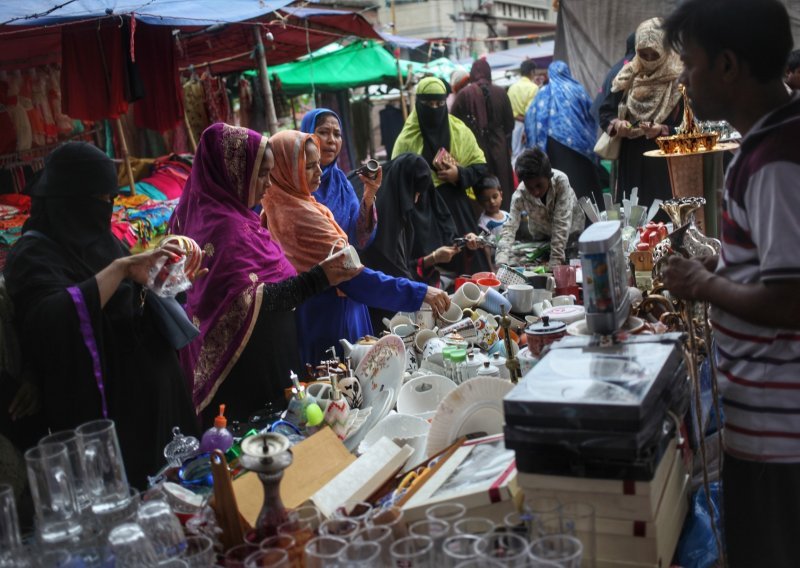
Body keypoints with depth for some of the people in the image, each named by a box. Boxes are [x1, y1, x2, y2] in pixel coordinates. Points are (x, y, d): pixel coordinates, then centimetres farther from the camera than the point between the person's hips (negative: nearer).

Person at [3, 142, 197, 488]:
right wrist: (119, 267, -35)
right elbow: (53, 319, -35)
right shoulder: (34, 254, -15)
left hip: (147, 391, 8)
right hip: (103, 409, -7)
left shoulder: (96, 239, 7)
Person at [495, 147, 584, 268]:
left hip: (570, 230, -1)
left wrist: (555, 262, -41)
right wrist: (501, 262, -55)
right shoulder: (520, 194, -33)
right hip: (542, 236, 1)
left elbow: (562, 222, -39)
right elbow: (509, 227, -39)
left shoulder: (561, 180, -39)